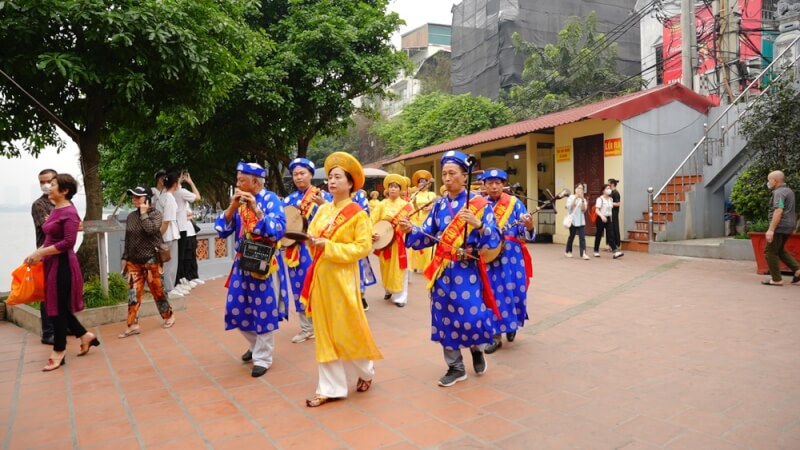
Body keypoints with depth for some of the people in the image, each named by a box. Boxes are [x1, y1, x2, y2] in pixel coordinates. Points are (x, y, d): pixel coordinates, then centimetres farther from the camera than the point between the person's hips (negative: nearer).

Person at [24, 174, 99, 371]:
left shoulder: (69, 212, -15)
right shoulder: (55, 210, 12)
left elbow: (68, 242, -22)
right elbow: (50, 239, 16)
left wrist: (40, 253, -19)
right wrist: (36, 253, 3)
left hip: (62, 264, -9)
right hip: (51, 263, 9)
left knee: (59, 308, 0)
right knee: (56, 306, 14)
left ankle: (59, 353, 13)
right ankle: (85, 336, 28)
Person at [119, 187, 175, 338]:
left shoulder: (155, 213, -7)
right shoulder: (131, 216, 8)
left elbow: (150, 230, -26)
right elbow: (127, 239, 13)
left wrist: (144, 213, -16)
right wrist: (125, 257, 11)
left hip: (151, 260, -5)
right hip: (133, 261, 5)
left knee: (157, 291, 5)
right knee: (133, 294, 1)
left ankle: (168, 316, 23)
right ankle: (132, 325, 5)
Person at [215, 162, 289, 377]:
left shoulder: (271, 200, -11)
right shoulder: (238, 201, 6)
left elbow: (278, 231, -22)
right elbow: (221, 230, 1)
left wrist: (256, 209, -26)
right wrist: (232, 207, -12)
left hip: (265, 265, -6)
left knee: (264, 311, 1)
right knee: (237, 309, 13)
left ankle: (262, 357, 15)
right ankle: (256, 345, 36)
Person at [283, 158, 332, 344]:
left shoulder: (323, 196, -2)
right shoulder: (289, 199, 11)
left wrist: (323, 204, -28)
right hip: (295, 249, 5)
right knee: (299, 287, 9)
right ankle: (306, 328, 22)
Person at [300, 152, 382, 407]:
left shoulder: (357, 213, -8)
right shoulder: (323, 210, 9)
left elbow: (363, 247, -15)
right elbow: (312, 235, 11)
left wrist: (329, 247, -20)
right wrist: (311, 240, -12)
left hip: (342, 278, -6)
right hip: (320, 276, 6)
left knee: (347, 330, 4)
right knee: (324, 332, 8)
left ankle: (366, 371, 31)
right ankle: (330, 388, 16)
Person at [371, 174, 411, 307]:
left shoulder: (405, 205, -1)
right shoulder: (382, 204, 4)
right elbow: (372, 219, -3)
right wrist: (371, 233, -18)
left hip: (399, 241, -2)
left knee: (398, 269, -1)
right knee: (386, 267, 12)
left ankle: (400, 297, 5)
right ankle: (388, 291, 30)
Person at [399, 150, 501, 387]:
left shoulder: (479, 203, -6)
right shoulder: (439, 205, 7)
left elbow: (494, 240, -12)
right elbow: (427, 236, 4)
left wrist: (478, 225, -30)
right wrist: (411, 230, -15)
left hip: (467, 271, -4)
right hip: (442, 270, 4)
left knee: (471, 316, -4)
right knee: (445, 317, 8)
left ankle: (476, 349, 32)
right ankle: (455, 367, 24)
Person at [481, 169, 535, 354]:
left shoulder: (514, 203, -1)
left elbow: (523, 231, -6)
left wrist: (529, 226, -27)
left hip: (511, 256, -1)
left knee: (513, 290, 4)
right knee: (493, 293, 2)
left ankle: (512, 324, 33)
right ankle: (496, 336, 12)